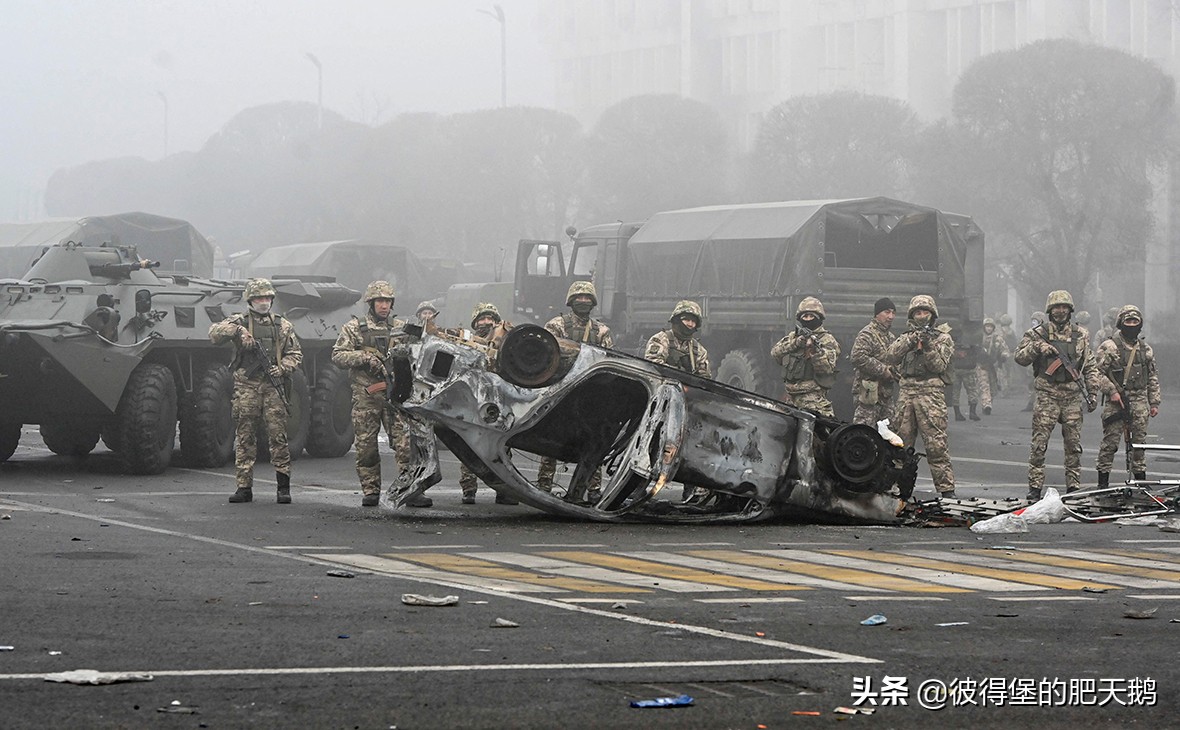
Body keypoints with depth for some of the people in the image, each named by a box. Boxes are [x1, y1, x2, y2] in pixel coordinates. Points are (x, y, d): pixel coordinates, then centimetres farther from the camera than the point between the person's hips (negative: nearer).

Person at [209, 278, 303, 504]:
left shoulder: (282, 325, 13)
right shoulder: (239, 321, 8)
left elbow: (296, 354, 15)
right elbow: (214, 333, -6)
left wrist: (282, 368, -3)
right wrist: (237, 329, -19)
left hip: (273, 386, 0)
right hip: (246, 386, 0)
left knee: (278, 436, -4)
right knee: (245, 438, 2)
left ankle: (283, 487, -1)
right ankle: (244, 487, 5)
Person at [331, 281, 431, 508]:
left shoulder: (401, 327, 15)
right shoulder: (354, 328, 7)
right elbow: (337, 356, -1)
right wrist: (365, 358, -13)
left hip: (396, 393, 1)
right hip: (365, 395, -1)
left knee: (406, 442, -8)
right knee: (366, 446, 1)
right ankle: (370, 492, 10)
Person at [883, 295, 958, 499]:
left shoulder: (943, 339, 10)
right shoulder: (905, 338, 19)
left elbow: (940, 366, -2)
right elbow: (890, 357, 1)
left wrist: (928, 347, -14)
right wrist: (910, 341, -10)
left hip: (931, 392, -4)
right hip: (906, 392, 4)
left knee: (936, 444, -10)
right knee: (902, 443, 5)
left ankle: (946, 489, -11)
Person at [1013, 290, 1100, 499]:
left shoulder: (1080, 335, 12)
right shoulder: (1038, 333, 5)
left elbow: (1089, 367, 16)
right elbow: (1019, 358, 1)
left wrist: (1093, 392, 9)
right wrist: (1036, 347, -15)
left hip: (1072, 395, 2)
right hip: (1047, 394, -2)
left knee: (1074, 444, 5)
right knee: (1039, 443, -6)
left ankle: (1074, 487, 12)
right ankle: (1035, 488, -3)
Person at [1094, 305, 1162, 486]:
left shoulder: (1146, 349, 14)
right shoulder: (1109, 347, -3)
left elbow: (1153, 377, 19)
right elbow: (1097, 372, -7)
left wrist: (1154, 403, 15)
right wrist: (1111, 391, -15)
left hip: (1140, 402, 5)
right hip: (1117, 402, -5)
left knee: (1139, 442, 7)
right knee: (1110, 441, -5)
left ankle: (1140, 477, 16)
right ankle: (1103, 481, 0)